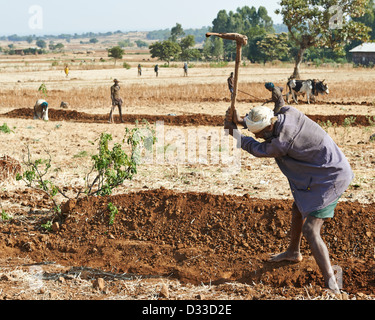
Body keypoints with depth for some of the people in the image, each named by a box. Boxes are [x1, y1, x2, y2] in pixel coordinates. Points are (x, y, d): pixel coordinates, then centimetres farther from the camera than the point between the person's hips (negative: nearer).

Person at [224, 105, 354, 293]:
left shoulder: (282, 142, -31)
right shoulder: (288, 112, -8)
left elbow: (258, 150, -10)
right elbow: (268, 125, 15)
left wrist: (235, 134, 2)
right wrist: (240, 121, 6)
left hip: (330, 180, -10)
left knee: (310, 231, -15)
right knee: (298, 210, 27)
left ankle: (331, 286, -13)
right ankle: (293, 253, 51)